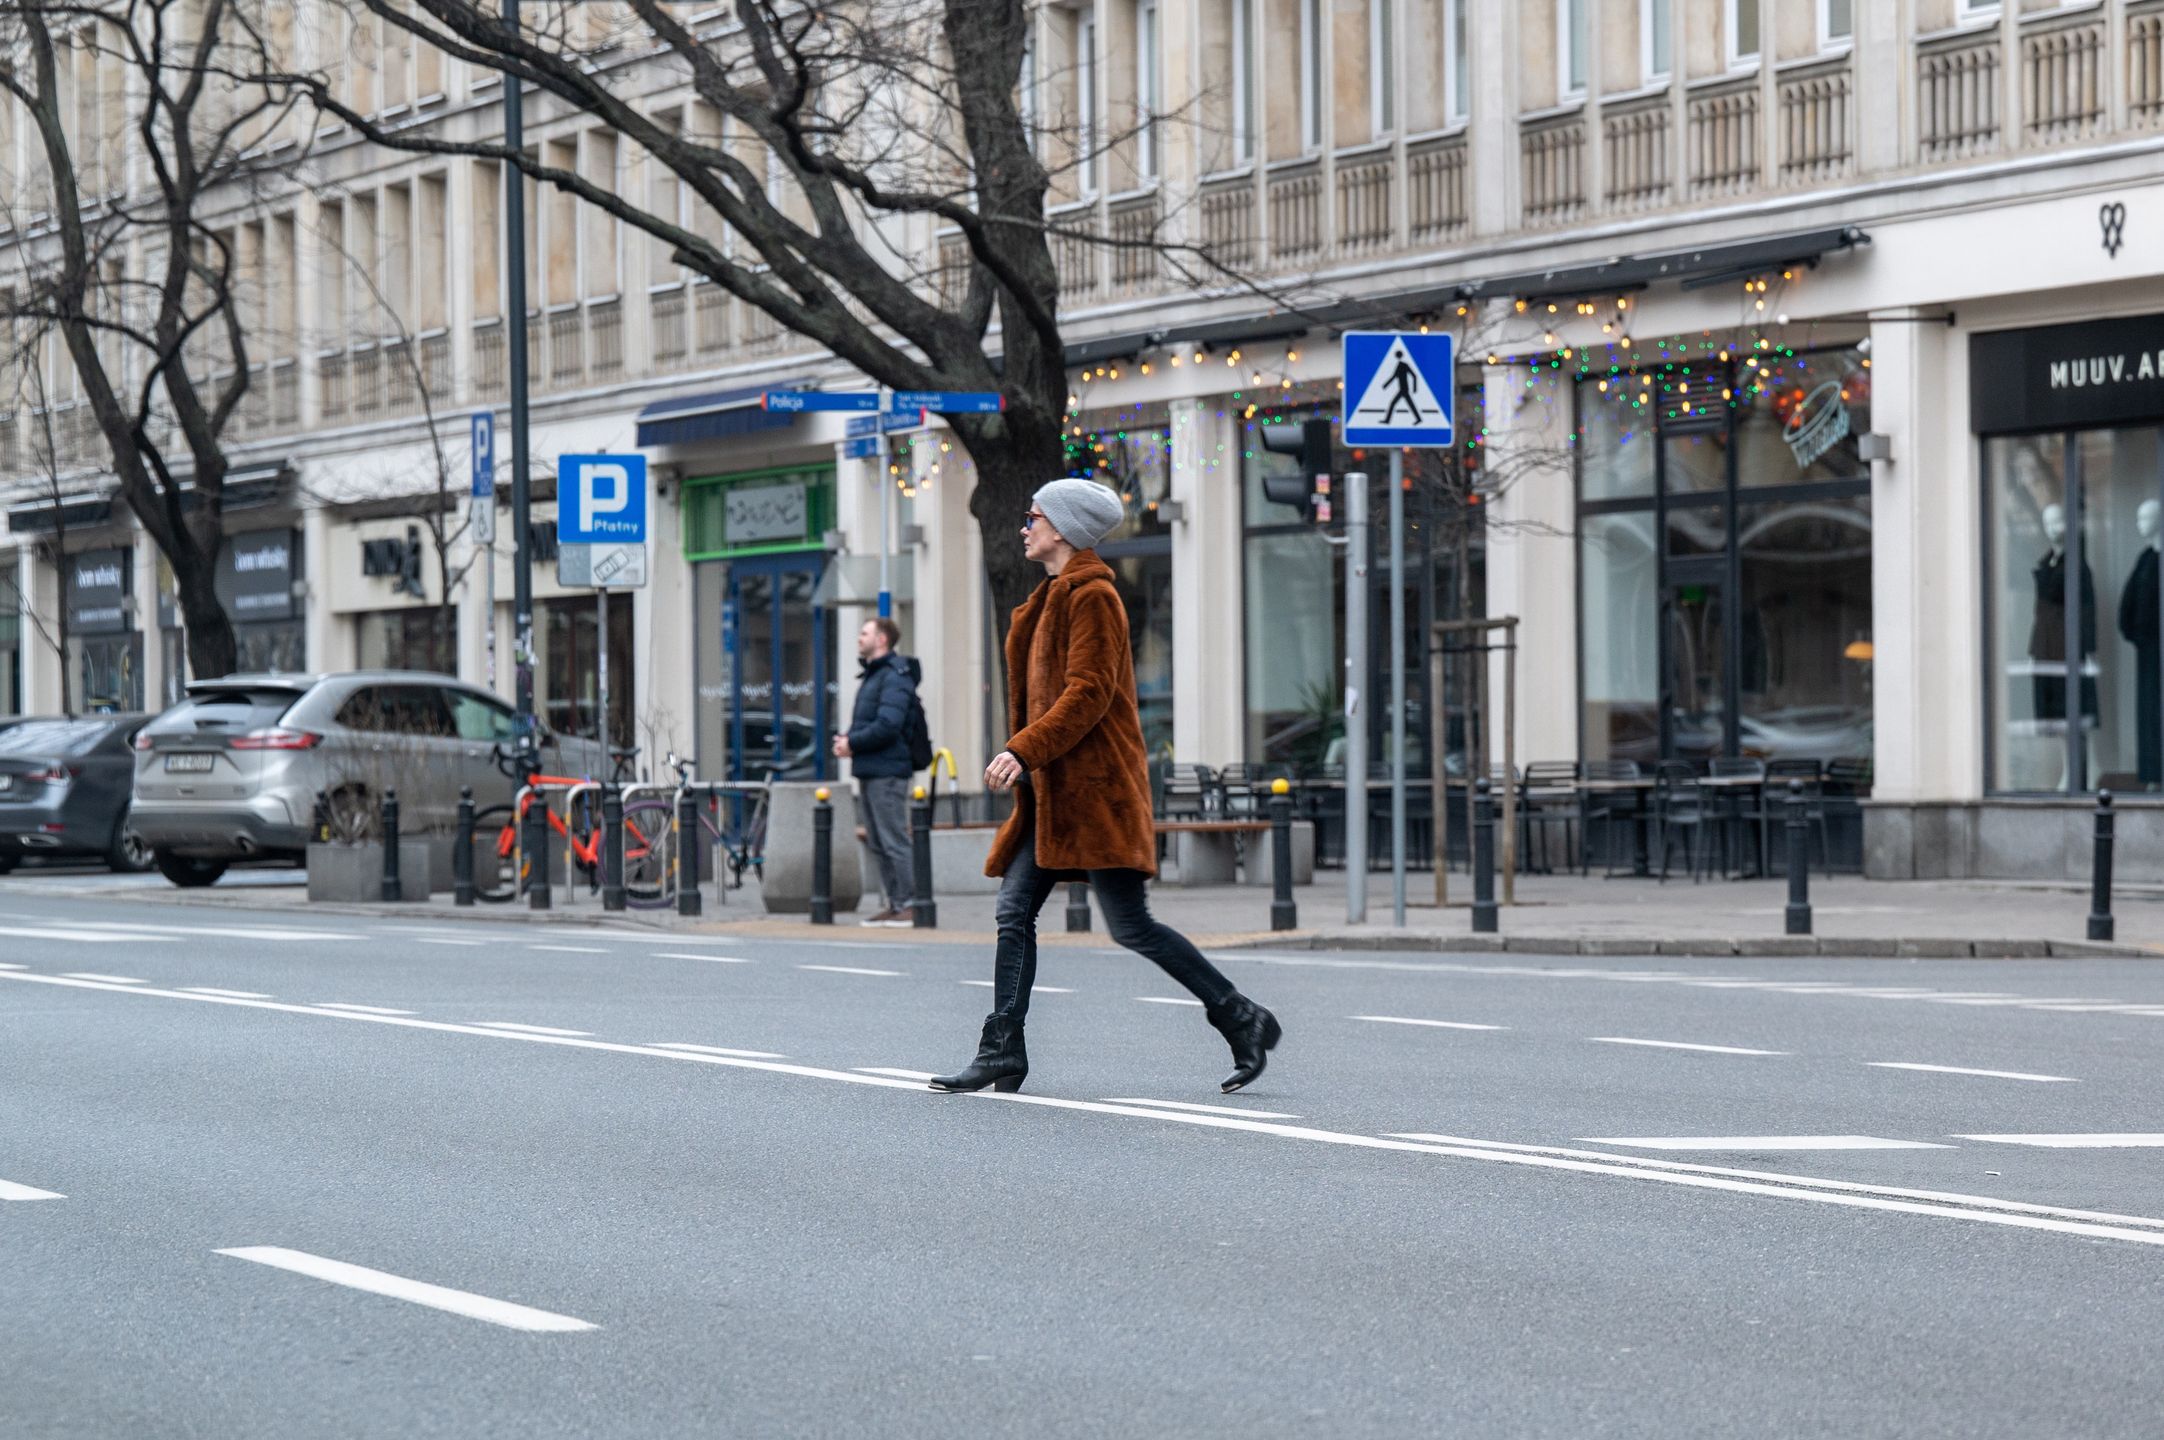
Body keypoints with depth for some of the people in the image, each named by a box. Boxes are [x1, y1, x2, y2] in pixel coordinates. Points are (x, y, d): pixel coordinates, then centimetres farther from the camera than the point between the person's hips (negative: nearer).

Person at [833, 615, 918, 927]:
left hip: (887, 772, -10)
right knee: (878, 843, 11)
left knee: (895, 841, -9)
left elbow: (888, 726, -22)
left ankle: (910, 904, -7)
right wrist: (847, 740, 5)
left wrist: (852, 743, -14)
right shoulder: (871, 675, 19)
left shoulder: (895, 676, -13)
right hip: (869, 771, 10)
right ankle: (895, 904, 15)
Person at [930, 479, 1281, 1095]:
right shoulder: (1053, 596, 18)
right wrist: (1024, 759, 18)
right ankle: (1002, 1053, 3)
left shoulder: (1092, 595, -10)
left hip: (1094, 784, -10)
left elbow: (1089, 694, -19)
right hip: (1053, 787, 10)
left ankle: (1243, 1021, -1)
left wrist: (1023, 750, -23)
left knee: (1130, 926, -9)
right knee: (1013, 911, 3)